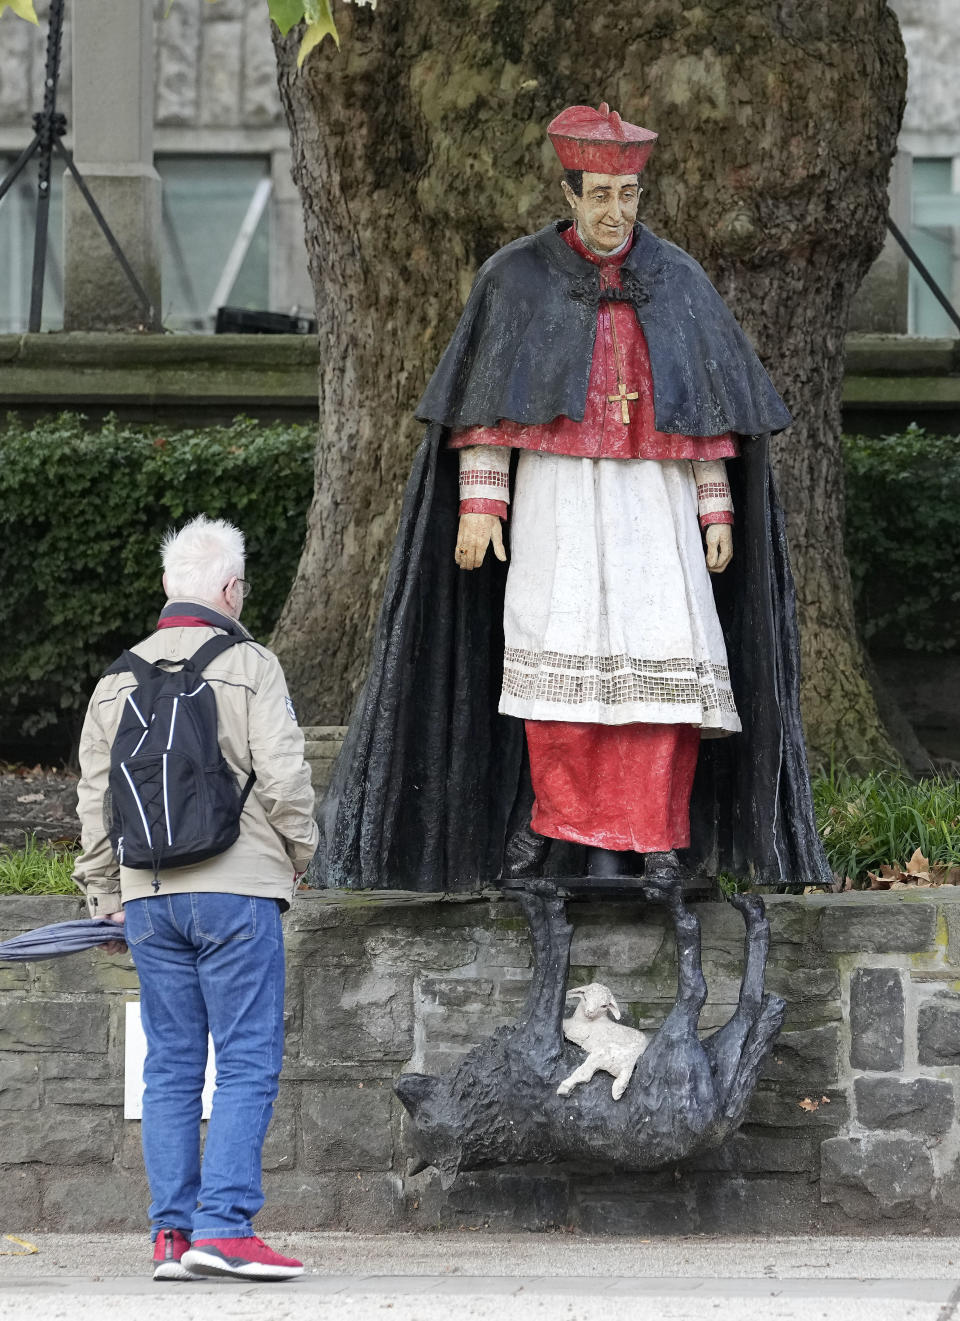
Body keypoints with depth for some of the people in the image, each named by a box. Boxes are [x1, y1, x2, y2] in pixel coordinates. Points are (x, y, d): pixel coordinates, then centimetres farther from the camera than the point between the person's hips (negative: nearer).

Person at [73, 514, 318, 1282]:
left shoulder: (118, 681, 10)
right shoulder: (250, 669, -6)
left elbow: (95, 799, 13)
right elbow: (284, 779, -11)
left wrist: (109, 897, 21)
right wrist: (299, 855, 6)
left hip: (149, 898, 5)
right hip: (236, 890, -5)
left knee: (171, 1066, 8)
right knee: (249, 1062, -4)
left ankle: (172, 1233, 5)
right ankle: (223, 1225, -13)